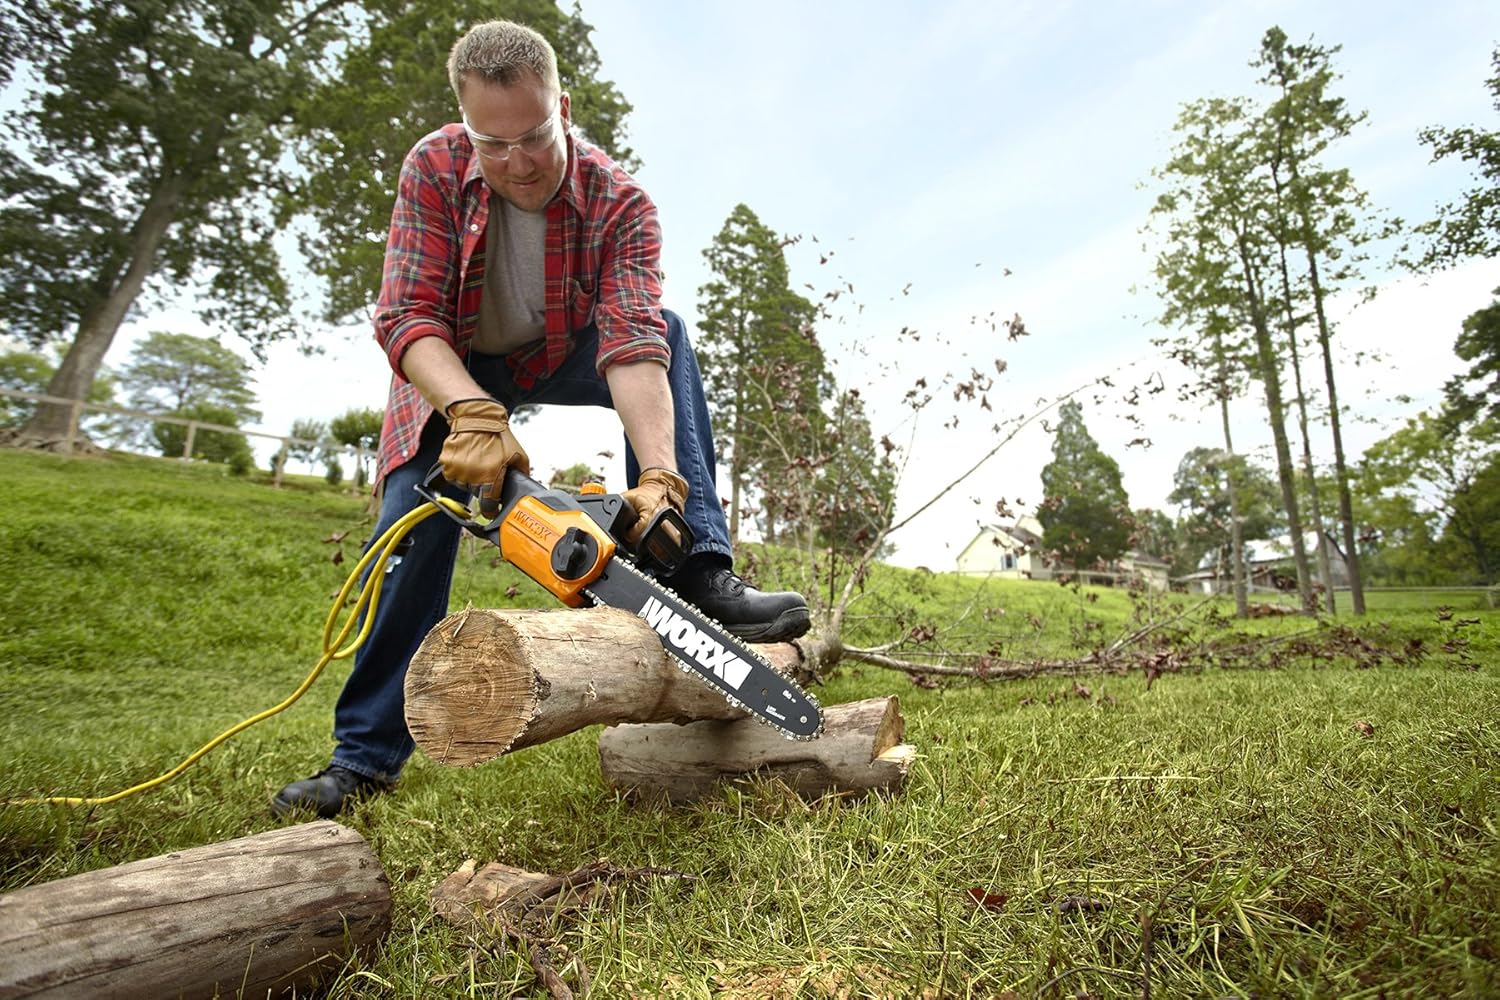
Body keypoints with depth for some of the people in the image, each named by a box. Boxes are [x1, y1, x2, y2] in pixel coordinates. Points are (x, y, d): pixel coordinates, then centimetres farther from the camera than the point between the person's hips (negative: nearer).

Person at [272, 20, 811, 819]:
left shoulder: (618, 202, -25)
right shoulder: (433, 170, -22)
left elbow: (632, 344, -38)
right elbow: (405, 317, -29)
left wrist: (661, 477, -53)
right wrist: (474, 415, -48)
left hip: (557, 358, 0)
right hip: (452, 374, 0)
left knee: (666, 331, -27)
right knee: (415, 524, -14)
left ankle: (697, 573, -37)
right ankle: (365, 754, 1)